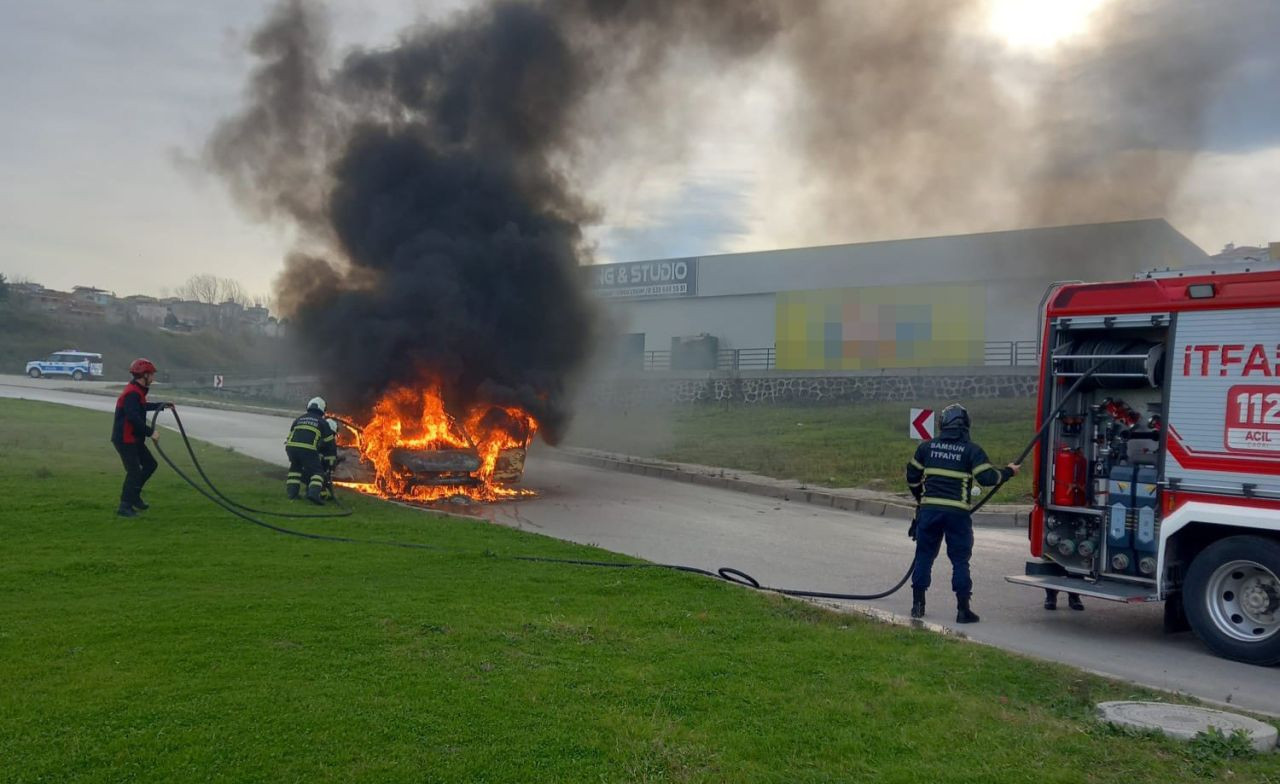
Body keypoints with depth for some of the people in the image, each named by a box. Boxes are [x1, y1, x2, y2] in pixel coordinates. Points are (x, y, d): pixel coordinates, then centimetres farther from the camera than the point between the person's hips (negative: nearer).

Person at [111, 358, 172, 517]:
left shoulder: (137, 391, 13)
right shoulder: (132, 393, -21)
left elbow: (142, 407, 34)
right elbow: (133, 417, -31)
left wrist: (162, 405, 36)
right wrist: (150, 432, -30)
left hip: (134, 438, 11)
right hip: (125, 439, -11)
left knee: (150, 464, 15)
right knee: (134, 471, -10)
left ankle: (134, 496, 24)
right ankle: (124, 507, -3)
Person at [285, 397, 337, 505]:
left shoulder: (299, 419, 28)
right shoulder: (322, 422, 17)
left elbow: (290, 436, 31)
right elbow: (330, 442, 18)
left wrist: (291, 455, 41)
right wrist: (333, 458, 26)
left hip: (291, 447, 4)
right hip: (308, 449, -4)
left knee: (295, 468, 28)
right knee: (317, 472, 4)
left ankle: (292, 492, 20)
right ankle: (314, 493, -18)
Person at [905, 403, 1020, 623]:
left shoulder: (927, 446, 6)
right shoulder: (971, 450, -4)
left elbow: (912, 476, 13)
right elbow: (987, 477, -9)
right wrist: (1009, 471, 9)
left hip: (929, 509, 2)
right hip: (957, 512, -2)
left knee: (924, 556, 12)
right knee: (960, 560, 5)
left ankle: (918, 604, 14)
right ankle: (963, 609, 5)